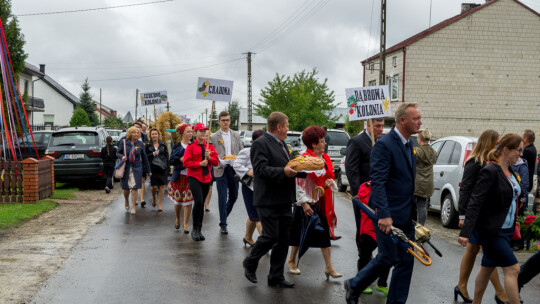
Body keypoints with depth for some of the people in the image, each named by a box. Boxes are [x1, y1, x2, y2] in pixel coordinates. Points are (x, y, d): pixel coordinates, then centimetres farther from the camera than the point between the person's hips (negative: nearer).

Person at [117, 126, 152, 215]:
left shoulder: (140, 144, 2)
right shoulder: (124, 142, -1)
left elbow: (144, 157, 8)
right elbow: (117, 153, 8)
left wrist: (148, 170, 9)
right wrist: (122, 157, -16)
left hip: (136, 168, 0)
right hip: (126, 168, 0)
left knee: (135, 187, -7)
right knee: (126, 188, 8)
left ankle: (133, 207, 2)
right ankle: (126, 201, 38)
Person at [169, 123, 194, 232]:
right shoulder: (177, 146, -1)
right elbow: (172, 160, -7)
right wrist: (182, 159, -21)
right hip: (179, 176, -1)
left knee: (189, 200, -2)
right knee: (178, 199, 7)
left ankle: (186, 223, 10)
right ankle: (177, 219, 34)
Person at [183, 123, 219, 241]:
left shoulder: (210, 146, 11)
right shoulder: (191, 146, -2)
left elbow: (216, 161, 8)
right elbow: (186, 163, -7)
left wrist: (209, 157, -11)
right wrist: (200, 163, -15)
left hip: (206, 178, 5)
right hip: (194, 178, -5)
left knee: (202, 203, 9)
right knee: (198, 201, -18)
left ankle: (199, 230, 19)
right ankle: (194, 229, -4)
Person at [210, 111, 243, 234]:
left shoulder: (236, 135, 10)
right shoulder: (213, 137, 0)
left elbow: (242, 151, 12)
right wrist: (220, 160, -17)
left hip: (234, 169, 3)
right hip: (221, 170, -3)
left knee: (234, 196, 11)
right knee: (222, 198, -3)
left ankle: (224, 214, 36)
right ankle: (223, 224, 5)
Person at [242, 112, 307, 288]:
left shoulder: (281, 144, 18)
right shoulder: (260, 144, -12)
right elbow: (261, 169, -22)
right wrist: (283, 172, -30)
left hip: (284, 201, 9)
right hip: (268, 201, -9)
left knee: (284, 239, 9)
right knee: (271, 236, -6)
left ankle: (276, 277, 19)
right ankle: (249, 263, 19)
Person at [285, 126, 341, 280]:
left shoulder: (325, 158, 9)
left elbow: (330, 175, 22)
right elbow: (298, 183, -14)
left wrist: (330, 181, -3)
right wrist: (304, 203, -18)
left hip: (323, 202, 6)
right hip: (308, 202, -6)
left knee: (325, 232, 3)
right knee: (301, 232, 6)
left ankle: (329, 267, 6)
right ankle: (292, 260, 27)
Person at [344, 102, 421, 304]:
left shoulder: (408, 144, 11)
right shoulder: (384, 145, -16)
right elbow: (378, 182, -22)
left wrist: (412, 211, 18)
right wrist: (384, 215, -29)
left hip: (405, 215, 8)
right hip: (388, 215, -8)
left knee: (406, 261, 8)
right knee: (388, 258, -1)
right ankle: (354, 286, 21)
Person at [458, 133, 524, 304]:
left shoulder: (510, 172, 9)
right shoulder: (490, 171, -17)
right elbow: (475, 203, -23)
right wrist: (466, 232, -29)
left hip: (505, 230, 8)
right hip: (491, 231, -8)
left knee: (488, 268, 15)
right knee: (512, 269, -8)